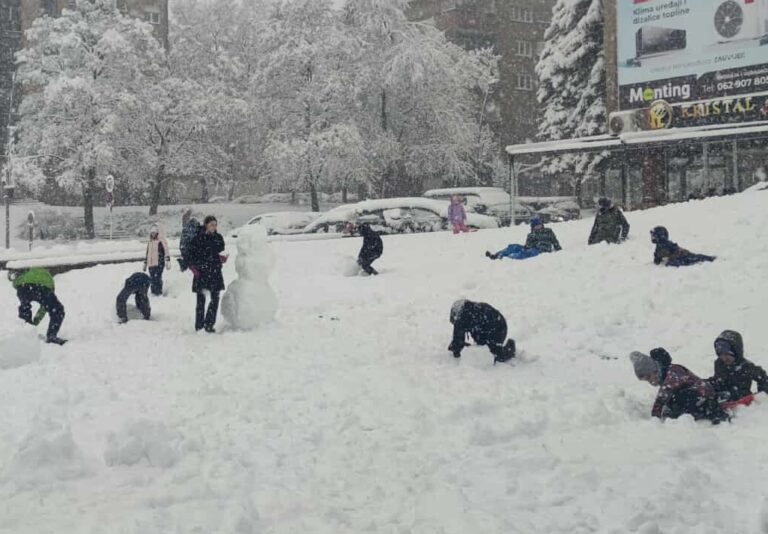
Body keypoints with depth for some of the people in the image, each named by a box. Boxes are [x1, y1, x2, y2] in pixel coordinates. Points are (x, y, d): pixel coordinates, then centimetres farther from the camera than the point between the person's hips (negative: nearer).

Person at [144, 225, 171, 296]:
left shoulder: (161, 239, -1)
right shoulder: (150, 242, 19)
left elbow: (166, 250, -9)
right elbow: (147, 253, 27)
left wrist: (168, 261, -18)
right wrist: (145, 263, 27)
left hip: (159, 263, -6)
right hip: (151, 264, 6)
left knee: (157, 278, -14)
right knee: (152, 279, 5)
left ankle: (159, 293, -10)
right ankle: (153, 293, 13)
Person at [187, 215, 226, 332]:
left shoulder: (218, 238, 9)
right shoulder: (199, 237, -6)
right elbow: (190, 253, -5)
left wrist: (221, 258, -1)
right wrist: (193, 266, -12)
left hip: (215, 272, 5)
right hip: (201, 272, -5)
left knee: (215, 298, 2)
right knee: (201, 299, -1)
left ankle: (209, 325, 10)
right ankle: (199, 326, 5)